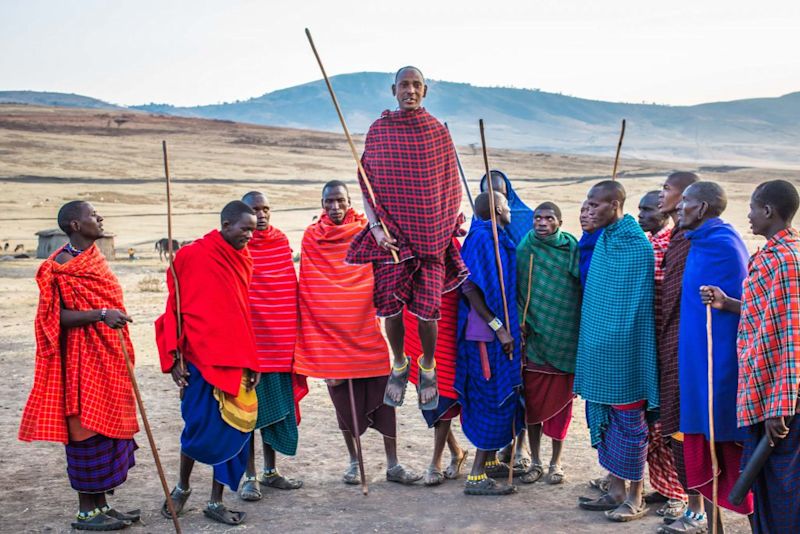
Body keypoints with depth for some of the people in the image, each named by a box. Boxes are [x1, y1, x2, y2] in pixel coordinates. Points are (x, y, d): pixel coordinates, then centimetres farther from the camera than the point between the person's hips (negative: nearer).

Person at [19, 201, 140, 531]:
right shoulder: (62, 266, -15)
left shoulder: (91, 256, 12)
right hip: (84, 359, -9)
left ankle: (101, 505, 22)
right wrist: (100, 314, -30)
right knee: (88, 430, -3)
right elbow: (60, 317, -20)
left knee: (106, 428, 12)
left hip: (107, 357, 9)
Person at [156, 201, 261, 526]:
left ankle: (216, 502, 16)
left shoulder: (243, 261, 10)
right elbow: (174, 308, -2)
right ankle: (182, 487, 26)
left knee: (232, 430, 4)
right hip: (200, 359, -5)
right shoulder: (191, 256, -6)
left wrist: (251, 362, 10)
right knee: (201, 428, -1)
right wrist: (174, 357, -6)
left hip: (236, 362, 5)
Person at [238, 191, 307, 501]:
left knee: (278, 407, 11)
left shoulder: (281, 242, 11)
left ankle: (270, 471, 24)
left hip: (281, 341, 5)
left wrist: (294, 335, 13)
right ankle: (250, 477, 10)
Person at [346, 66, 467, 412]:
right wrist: (375, 226, -9)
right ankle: (399, 364, 27)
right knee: (390, 304, 2)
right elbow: (366, 185, 1)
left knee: (426, 307, -1)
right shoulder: (378, 131, 1)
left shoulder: (437, 131, 3)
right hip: (390, 233, 0)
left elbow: (449, 184, 11)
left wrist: (453, 222, 7)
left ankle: (428, 367, 24)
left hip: (429, 233, 0)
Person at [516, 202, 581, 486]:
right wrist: (521, 322, -6)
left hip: (564, 338, -1)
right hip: (533, 336, 1)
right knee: (532, 400, 5)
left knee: (559, 401, 5)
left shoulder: (572, 250, -1)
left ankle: (555, 462, 19)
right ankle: (535, 462, 19)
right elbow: (515, 290, 5)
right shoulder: (524, 249, 2)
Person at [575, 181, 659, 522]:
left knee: (628, 420, 1)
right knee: (603, 419, 13)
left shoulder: (638, 247, -14)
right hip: (598, 348, 8)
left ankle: (635, 498, 13)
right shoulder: (603, 240, 9)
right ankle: (615, 491, 24)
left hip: (622, 350, -8)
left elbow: (641, 307, -12)